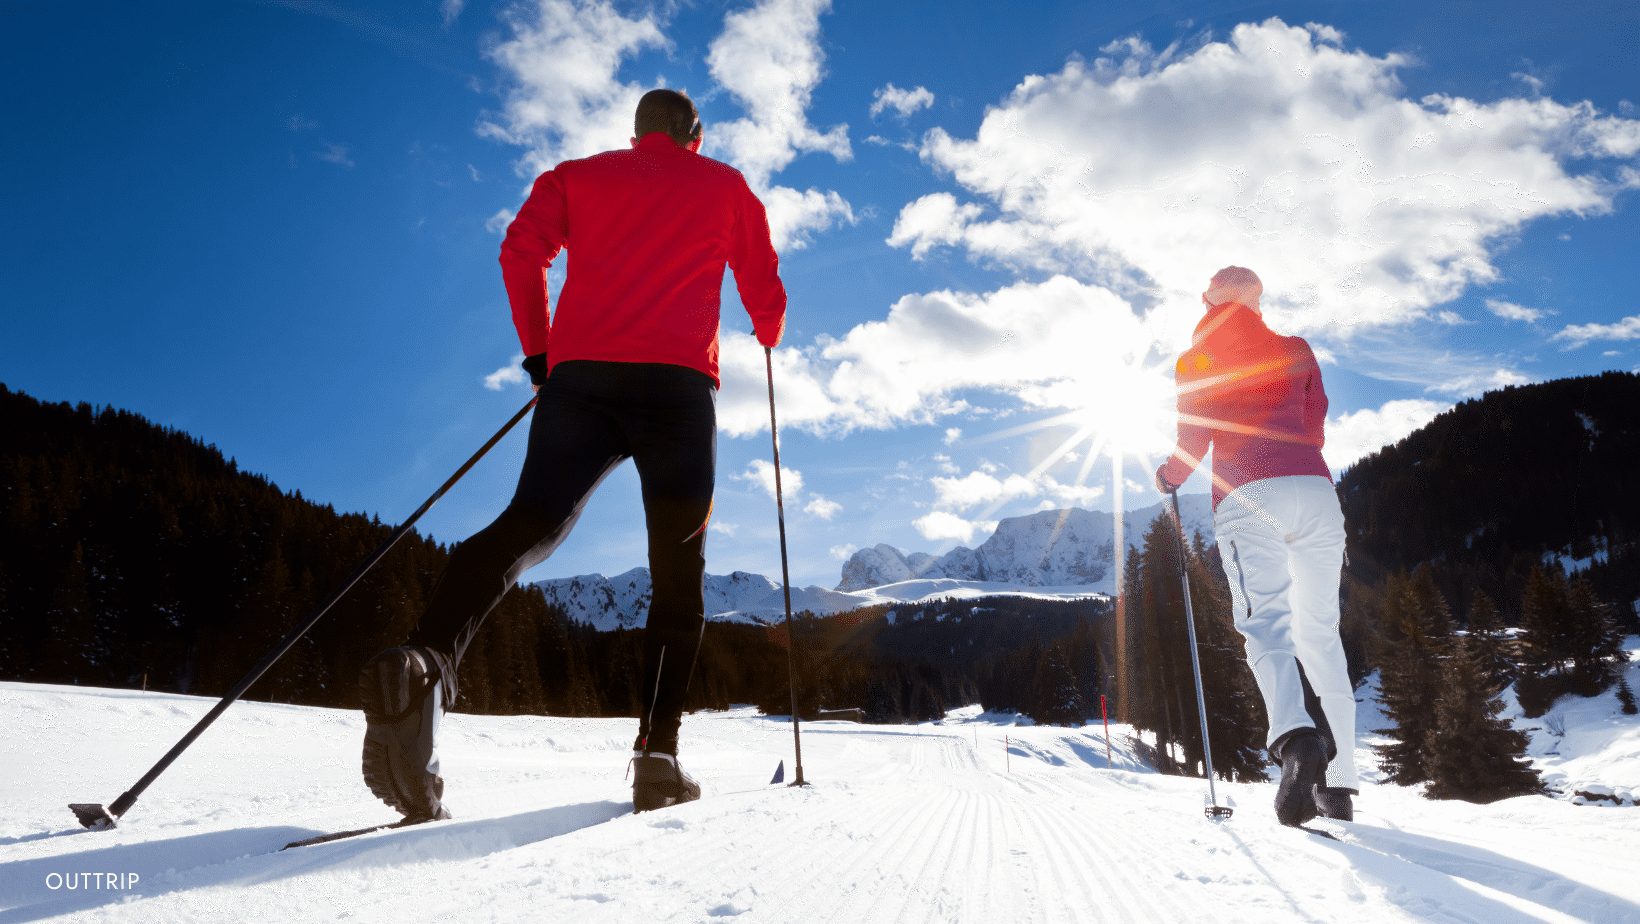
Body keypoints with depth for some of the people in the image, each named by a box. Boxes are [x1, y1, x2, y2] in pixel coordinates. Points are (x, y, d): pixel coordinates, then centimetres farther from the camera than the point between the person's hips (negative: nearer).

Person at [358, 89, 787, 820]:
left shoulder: (576, 175, 24)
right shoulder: (726, 187, 22)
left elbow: (521, 251, 8)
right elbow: (764, 291, 20)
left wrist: (538, 350, 18)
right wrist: (768, 337, 43)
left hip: (579, 375, 2)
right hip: (679, 381, -1)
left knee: (528, 526, -9)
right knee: (678, 563, 5)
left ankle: (425, 660, -39)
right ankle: (657, 751, -6)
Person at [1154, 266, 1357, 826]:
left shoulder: (1194, 361, 13)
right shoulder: (1296, 352, 21)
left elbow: (1192, 443, 7)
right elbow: (1314, 432, 22)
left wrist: (1167, 478, 26)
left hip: (1247, 498, -3)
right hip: (1316, 490, 3)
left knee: (1267, 624, -10)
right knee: (1320, 632, 8)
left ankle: (1297, 737, -39)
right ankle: (1338, 783, 9)